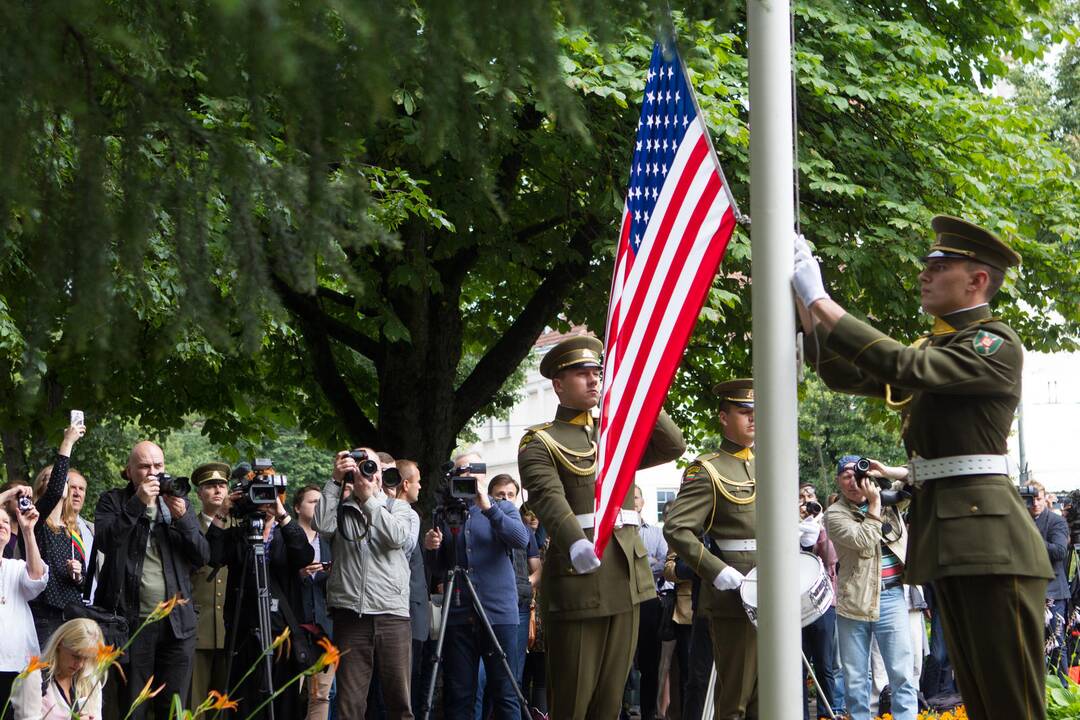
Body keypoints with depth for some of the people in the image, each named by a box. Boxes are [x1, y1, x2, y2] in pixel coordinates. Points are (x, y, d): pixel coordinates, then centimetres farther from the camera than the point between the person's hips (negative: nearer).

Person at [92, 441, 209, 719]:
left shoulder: (180, 503, 14)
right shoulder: (113, 501, 5)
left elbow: (201, 556, 5)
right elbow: (105, 541, -13)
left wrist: (181, 517, -9)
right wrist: (138, 503, -16)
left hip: (177, 622, 3)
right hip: (131, 620, -3)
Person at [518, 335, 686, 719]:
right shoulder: (540, 443, 0)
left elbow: (673, 446, 9)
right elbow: (549, 497, -18)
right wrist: (576, 543, -37)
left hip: (627, 573, 6)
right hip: (578, 575, -6)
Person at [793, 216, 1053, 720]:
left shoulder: (997, 345, -8)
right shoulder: (933, 348, 19)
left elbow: (903, 366, -19)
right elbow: (846, 375, 18)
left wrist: (820, 301, -15)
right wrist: (804, 301, 7)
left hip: (988, 533, -9)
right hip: (942, 537, 9)